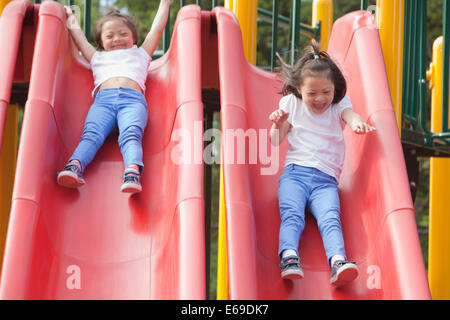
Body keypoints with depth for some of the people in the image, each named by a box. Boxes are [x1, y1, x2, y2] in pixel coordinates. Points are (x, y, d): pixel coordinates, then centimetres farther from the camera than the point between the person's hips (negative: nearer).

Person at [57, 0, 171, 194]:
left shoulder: (140, 54, 40)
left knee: (131, 134, -30)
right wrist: (70, 18, 60)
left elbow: (157, 28, 42)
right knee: (91, 133, -27)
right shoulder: (98, 58, 41)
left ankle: (133, 171, -56)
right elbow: (77, 33, 47)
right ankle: (75, 166, -52)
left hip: (133, 99, -1)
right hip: (103, 99, 1)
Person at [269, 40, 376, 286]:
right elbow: (275, 142, 17)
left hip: (326, 179, -1)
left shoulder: (338, 106, 12)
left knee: (330, 218, -26)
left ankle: (338, 262, -48)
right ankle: (289, 257, -47)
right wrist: (277, 125, -7)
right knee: (291, 215, -26)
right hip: (295, 172, 1)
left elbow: (349, 114, -12)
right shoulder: (292, 104, 15)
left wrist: (357, 122, -38)